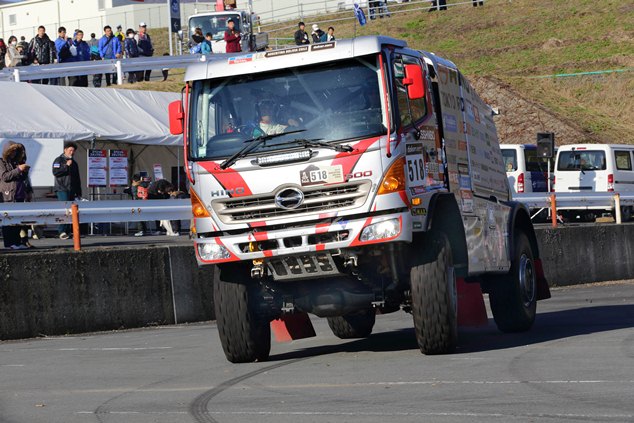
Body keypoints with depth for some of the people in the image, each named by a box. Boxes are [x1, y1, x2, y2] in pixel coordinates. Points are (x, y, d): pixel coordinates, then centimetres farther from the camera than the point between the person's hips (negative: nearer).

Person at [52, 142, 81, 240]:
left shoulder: (74, 163, 22)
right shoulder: (59, 160, 1)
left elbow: (77, 179, 25)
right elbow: (55, 172, -14)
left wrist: (78, 192, 20)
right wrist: (66, 166, -15)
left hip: (71, 191, 7)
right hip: (62, 189, -7)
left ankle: (67, 231, 9)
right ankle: (62, 231, -22)